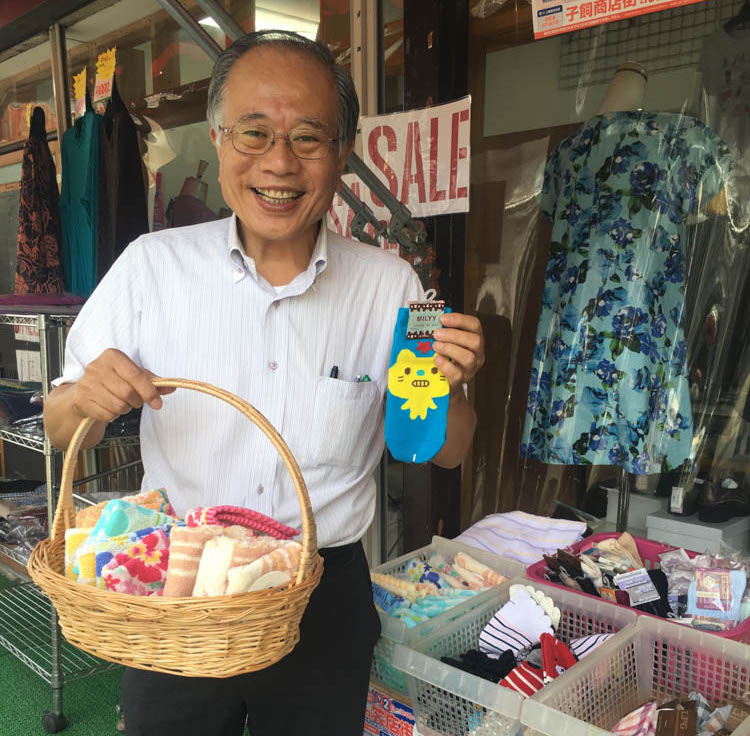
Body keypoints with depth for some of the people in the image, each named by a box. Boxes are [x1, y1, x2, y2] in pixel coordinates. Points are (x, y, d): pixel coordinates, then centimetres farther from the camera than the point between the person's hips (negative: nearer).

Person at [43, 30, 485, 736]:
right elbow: (61, 430, 0)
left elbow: (445, 453, 0)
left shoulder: (388, 285, -6)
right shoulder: (151, 266, -8)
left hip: (325, 594, 1)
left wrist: (447, 391, -21)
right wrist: (87, 400, -23)